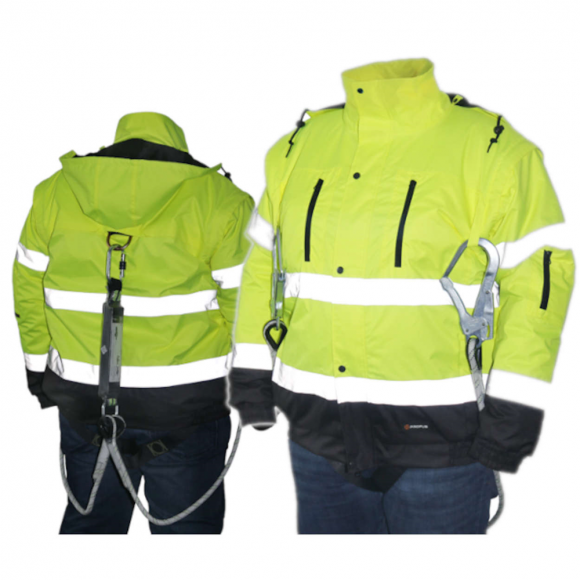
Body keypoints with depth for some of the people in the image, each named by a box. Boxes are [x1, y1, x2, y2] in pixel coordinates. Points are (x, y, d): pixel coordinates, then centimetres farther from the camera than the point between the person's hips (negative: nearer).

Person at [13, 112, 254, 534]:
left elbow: (30, 290, 8)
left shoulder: (54, 192, 3)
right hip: (188, 403, -2)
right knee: (187, 526, 13)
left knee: (89, 522, 20)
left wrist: (39, 367, 18)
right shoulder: (219, 200, -7)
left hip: (85, 401, 3)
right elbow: (241, 305, -7)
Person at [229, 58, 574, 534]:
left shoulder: (490, 150, -7)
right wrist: (251, 369, 10)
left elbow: (539, 273, -8)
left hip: (438, 434, -4)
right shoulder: (301, 146, 7)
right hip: (319, 429, 5)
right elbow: (265, 261, 14)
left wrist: (514, 407, -13)